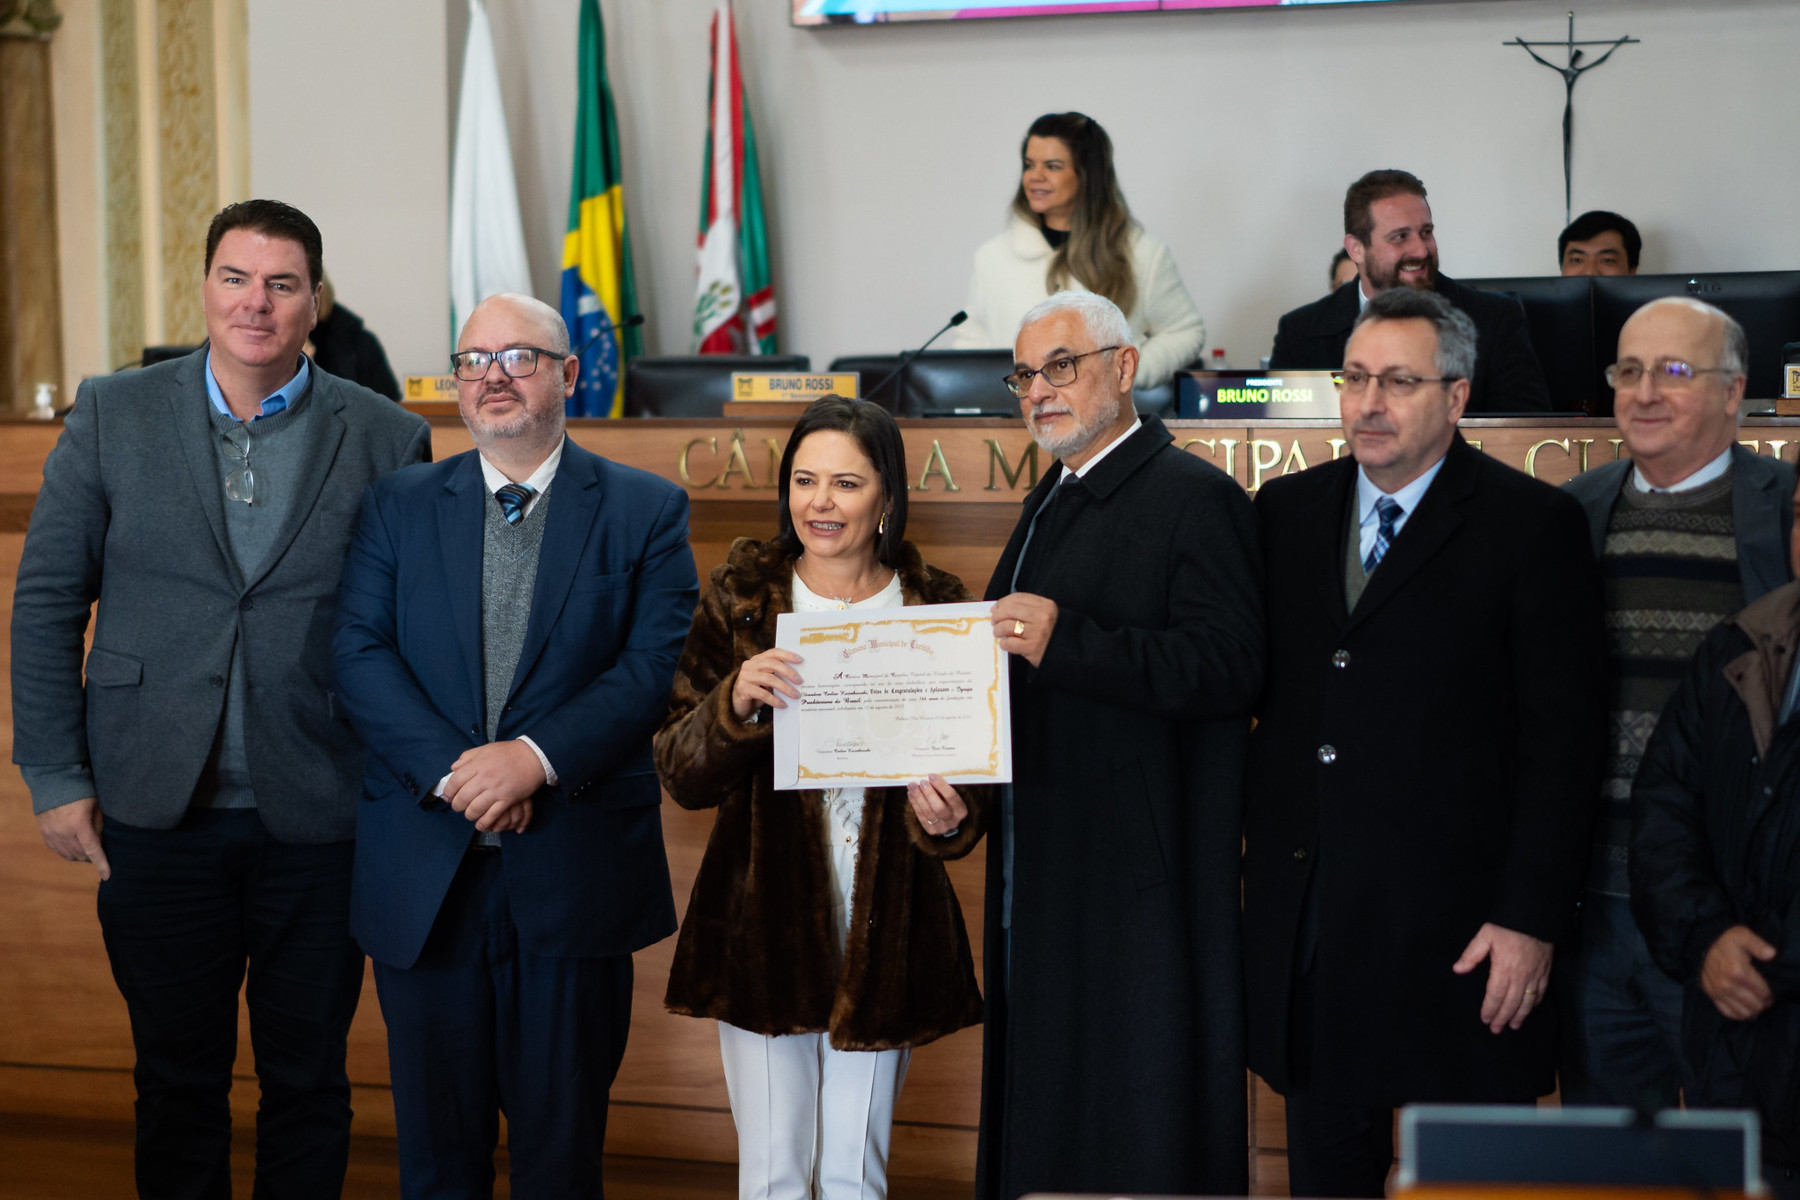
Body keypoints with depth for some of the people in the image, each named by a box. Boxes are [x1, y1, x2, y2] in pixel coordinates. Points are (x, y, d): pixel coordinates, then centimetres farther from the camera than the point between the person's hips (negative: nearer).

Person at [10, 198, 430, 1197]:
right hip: (158, 814, 1)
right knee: (176, 1076, 13)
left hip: (318, 823, 0)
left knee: (307, 1079, 11)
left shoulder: (386, 439, 0)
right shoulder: (112, 414, 2)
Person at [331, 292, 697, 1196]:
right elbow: (359, 654, -1)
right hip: (423, 873, 2)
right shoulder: (396, 506, 9)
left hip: (575, 873, -1)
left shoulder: (646, 511, 4)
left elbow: (657, 664, -6)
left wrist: (537, 757, -18)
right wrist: (451, 769, -15)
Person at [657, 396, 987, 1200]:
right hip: (764, 928, -1)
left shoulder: (935, 608, 1)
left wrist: (948, 821, -17)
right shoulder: (742, 599, -1)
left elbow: (973, 770, 5)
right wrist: (737, 703, -24)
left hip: (885, 932, 1)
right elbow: (681, 776, -5)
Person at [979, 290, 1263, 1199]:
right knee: (1042, 1106, 14)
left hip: (1136, 877, -9)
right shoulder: (1051, 501, 18)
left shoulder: (1195, 499, -11)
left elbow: (1227, 669, -22)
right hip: (1043, 869, 9)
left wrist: (1065, 642, -29)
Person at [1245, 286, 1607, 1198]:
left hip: (1457, 934, -4)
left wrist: (1532, 918, -12)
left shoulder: (1532, 524, -5)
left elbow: (1563, 738, -8)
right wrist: (1254, 863, 1)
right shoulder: (1285, 512, 10)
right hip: (1304, 925, 4)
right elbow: (1247, 689, 10)